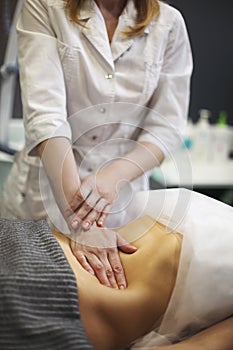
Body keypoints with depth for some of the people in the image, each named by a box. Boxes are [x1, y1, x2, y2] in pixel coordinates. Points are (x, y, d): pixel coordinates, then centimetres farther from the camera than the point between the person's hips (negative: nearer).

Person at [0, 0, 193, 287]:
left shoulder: (169, 24, -2)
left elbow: (167, 126, -5)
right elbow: (44, 113, -21)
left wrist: (115, 174, -25)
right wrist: (78, 220, -31)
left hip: (121, 204, 2)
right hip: (42, 196, -1)